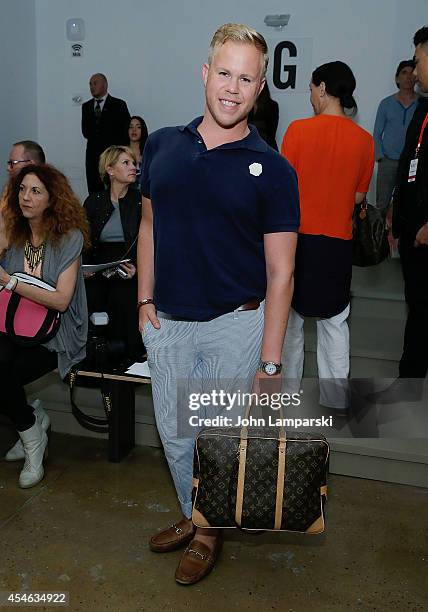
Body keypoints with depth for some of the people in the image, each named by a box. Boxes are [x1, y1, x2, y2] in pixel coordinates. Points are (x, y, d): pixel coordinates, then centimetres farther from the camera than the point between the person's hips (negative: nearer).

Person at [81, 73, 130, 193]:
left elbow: (126, 131, -2)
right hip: (93, 156, 4)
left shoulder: (118, 105, 2)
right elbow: (86, 132, 11)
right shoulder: (86, 106, 15)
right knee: (94, 192, 1)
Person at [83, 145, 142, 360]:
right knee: (87, 300, -19)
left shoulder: (142, 202, 7)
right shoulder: (94, 202, 13)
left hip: (129, 275, -2)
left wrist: (137, 268, -13)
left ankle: (123, 358, -9)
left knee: (120, 300, -24)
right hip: (98, 272, 2)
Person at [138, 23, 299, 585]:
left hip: (235, 326, -4)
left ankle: (211, 530, 38)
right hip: (167, 324, 4)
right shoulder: (162, 145, 2)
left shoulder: (272, 170, -10)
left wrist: (270, 362, -13)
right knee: (175, 434, 18)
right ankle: (191, 516, 44)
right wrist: (145, 299, 5)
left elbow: (280, 272, -11)